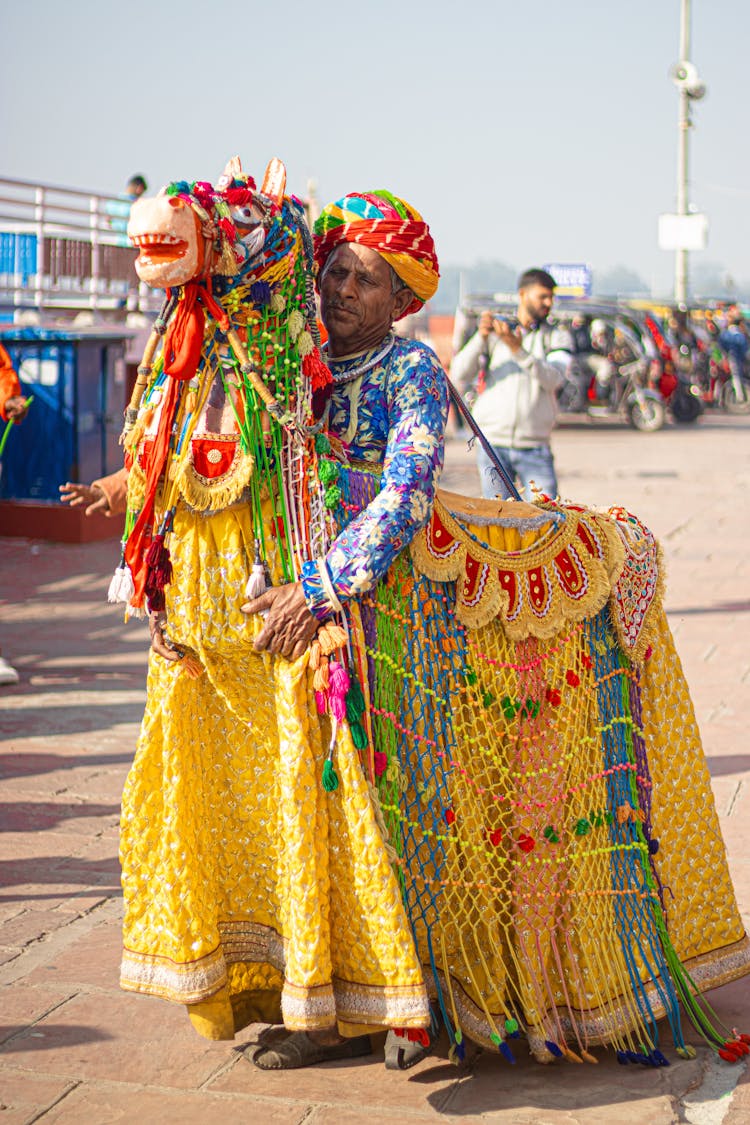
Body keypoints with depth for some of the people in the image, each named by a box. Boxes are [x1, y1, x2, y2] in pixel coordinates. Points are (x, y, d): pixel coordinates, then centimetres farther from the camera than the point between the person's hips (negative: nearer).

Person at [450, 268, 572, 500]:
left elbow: (552, 379, -9)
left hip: (534, 448, 0)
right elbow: (460, 376, -1)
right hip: (493, 446, 0)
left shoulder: (558, 338, 11)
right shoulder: (492, 334, 11)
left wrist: (519, 350, -23)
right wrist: (480, 338, -16)